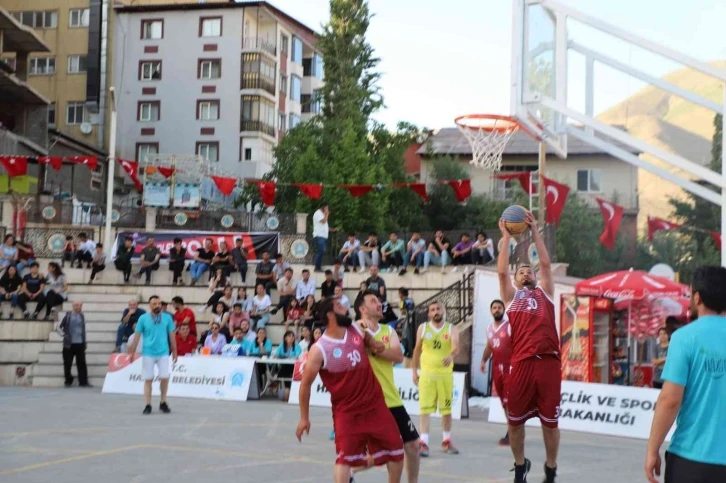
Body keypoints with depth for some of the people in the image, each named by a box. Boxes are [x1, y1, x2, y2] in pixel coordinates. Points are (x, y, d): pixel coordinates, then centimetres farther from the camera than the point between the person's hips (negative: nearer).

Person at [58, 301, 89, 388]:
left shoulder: (81, 316, 9)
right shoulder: (68, 315, -3)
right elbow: (59, 327, 3)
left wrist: (85, 342, 18)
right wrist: (64, 335, -7)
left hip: (80, 344, 3)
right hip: (69, 344, -3)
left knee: (81, 363, 0)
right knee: (67, 363, 3)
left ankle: (83, 382, 4)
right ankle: (68, 381, 15)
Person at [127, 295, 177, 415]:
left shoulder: (167, 318, 1)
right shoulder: (143, 318, -1)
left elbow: (172, 336, 8)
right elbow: (137, 336, 3)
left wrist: (174, 351, 10)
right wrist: (132, 352, 3)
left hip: (163, 353, 1)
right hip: (148, 354, -1)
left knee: (164, 378, -4)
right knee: (148, 379, 2)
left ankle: (163, 403, 14)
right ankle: (148, 405, 9)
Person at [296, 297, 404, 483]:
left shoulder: (357, 329, -1)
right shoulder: (319, 350, -18)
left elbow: (368, 339, 25)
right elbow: (305, 384, -10)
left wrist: (374, 345, 1)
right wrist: (304, 418, -6)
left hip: (375, 404, 6)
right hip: (346, 410, -6)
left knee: (396, 450, 10)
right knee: (344, 457, -12)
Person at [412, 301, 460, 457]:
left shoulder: (451, 329, -2)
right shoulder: (423, 328, 2)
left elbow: (456, 347, -19)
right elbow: (417, 350, 9)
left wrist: (451, 355, -41)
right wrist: (414, 371, 8)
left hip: (445, 374, 1)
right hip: (426, 374, 0)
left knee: (446, 408, 10)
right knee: (425, 409, -5)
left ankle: (446, 441, 24)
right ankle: (423, 442, -6)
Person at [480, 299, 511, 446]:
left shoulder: (510, 326, -8)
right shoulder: (489, 328, 15)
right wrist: (484, 360, 12)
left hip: (509, 368, -7)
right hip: (496, 368, 7)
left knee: (509, 401, -11)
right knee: (503, 401, 10)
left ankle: (510, 434, -12)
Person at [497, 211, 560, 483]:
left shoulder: (545, 293, 19)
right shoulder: (511, 296, 17)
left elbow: (546, 264, 10)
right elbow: (502, 271, 4)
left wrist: (535, 232, 11)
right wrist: (506, 237, 7)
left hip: (548, 361, 0)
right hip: (521, 363, 0)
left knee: (550, 421, 5)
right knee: (515, 420, 6)